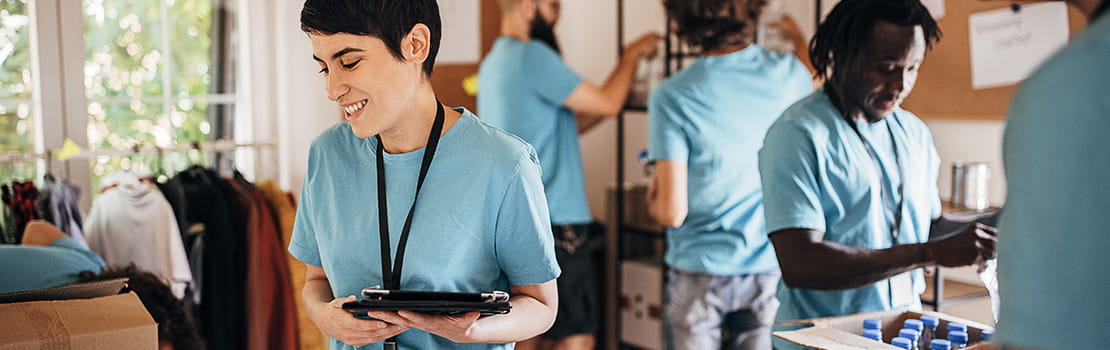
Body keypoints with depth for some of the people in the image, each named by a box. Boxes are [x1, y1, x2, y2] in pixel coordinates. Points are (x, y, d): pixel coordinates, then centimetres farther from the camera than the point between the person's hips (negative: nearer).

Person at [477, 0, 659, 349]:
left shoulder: (493, 62, 15)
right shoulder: (531, 56, -15)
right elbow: (607, 103, -12)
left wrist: (615, 96, 13)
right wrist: (633, 53, 4)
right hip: (553, 222, -10)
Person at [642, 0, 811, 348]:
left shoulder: (671, 97, -17)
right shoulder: (790, 74, -6)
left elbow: (672, 212, -17)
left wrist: (652, 199, 6)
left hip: (699, 273, -3)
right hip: (770, 268, 3)